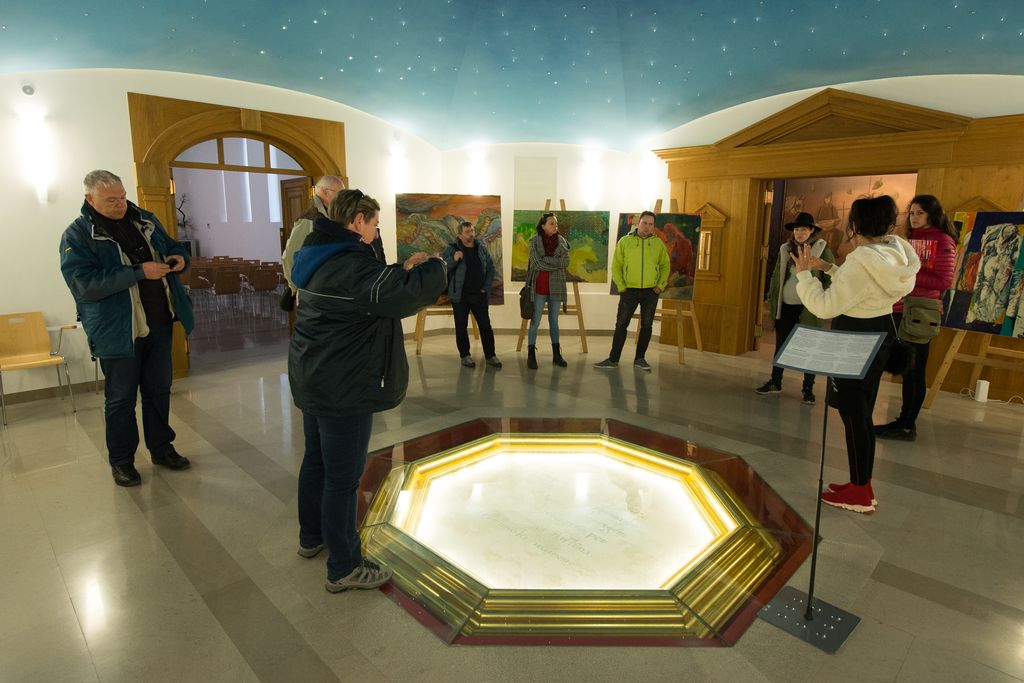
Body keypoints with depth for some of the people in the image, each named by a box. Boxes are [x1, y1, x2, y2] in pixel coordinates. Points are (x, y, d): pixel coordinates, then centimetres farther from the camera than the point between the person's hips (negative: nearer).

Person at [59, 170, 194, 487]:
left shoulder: (145, 220, 7)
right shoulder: (77, 235, -10)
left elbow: (173, 247, 20)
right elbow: (83, 283, -21)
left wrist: (179, 259, -5)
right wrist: (140, 272, -28)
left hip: (159, 324, 5)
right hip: (118, 332, -5)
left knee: (159, 390, 16)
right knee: (121, 398, 9)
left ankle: (161, 448, 33)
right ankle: (121, 460, 25)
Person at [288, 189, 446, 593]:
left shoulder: (322, 258, 9)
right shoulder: (350, 265, -23)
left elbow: (374, 287, 18)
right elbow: (406, 294, -33)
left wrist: (403, 269, 6)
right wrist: (435, 268, -14)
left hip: (314, 380, 11)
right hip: (343, 389, -11)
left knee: (316, 461, 24)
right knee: (343, 476, 2)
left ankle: (312, 537, 44)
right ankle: (344, 568, 17)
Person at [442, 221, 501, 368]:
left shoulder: (481, 249, 7)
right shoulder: (452, 249, -4)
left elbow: (490, 268, 14)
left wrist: (486, 287, 3)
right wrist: (453, 260, -27)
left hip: (479, 295, 3)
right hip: (460, 296, -3)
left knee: (485, 325, 3)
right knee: (461, 326, 5)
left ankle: (490, 355, 11)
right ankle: (465, 356, 16)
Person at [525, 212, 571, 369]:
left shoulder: (562, 241, 4)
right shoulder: (534, 241, -5)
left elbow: (566, 262, -7)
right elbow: (536, 263, -14)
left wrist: (546, 259, -14)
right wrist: (556, 264, -12)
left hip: (556, 287, 3)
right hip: (539, 287, -3)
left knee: (554, 321, 11)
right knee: (535, 321, 0)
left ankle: (556, 354, 20)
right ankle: (531, 355, 7)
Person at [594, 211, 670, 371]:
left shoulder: (658, 243, 3)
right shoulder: (625, 241, -1)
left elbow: (665, 265, 10)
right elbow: (616, 266, 1)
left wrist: (661, 285, 0)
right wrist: (621, 286, -6)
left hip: (650, 292, 2)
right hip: (629, 291, -1)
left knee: (647, 326, 7)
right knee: (621, 324, 0)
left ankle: (640, 359, 19)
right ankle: (613, 359, 6)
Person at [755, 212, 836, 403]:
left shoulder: (822, 250, -4)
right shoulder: (785, 249, 7)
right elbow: (776, 275, 13)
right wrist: (771, 298, 10)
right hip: (785, 306, 4)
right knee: (780, 345, 12)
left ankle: (808, 389, 15)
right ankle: (775, 382, 25)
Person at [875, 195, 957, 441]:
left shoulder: (943, 241, -6)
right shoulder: (910, 239, 14)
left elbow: (944, 281, -13)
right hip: (900, 311, 7)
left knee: (915, 370, -1)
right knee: (906, 369, 13)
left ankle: (907, 426, 6)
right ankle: (905, 420, 23)